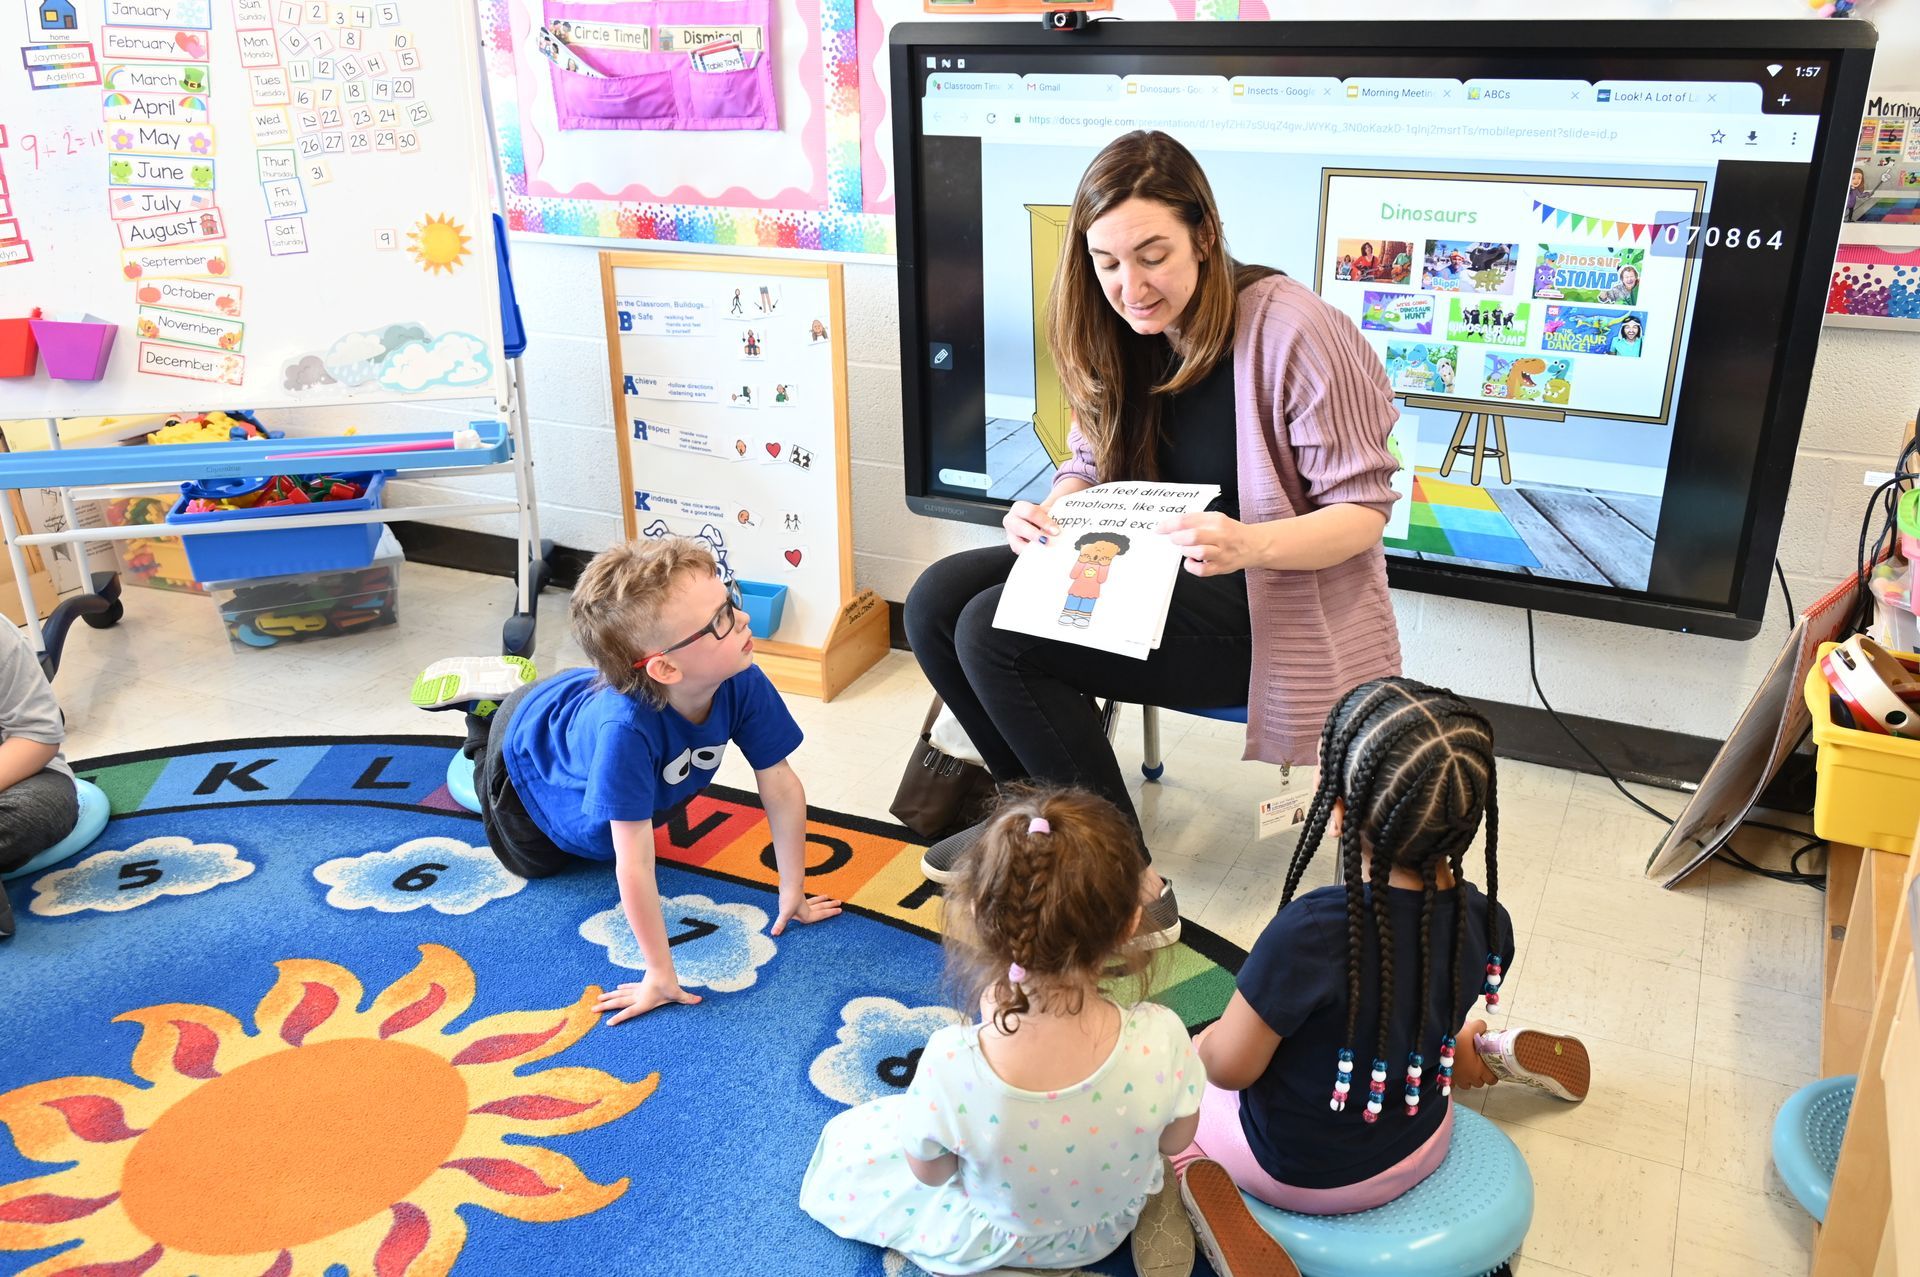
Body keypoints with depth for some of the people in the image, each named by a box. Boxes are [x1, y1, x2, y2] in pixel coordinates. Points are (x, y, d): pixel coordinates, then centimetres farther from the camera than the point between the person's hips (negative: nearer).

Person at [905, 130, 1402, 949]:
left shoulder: (1294, 332, -20)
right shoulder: (1119, 336, 2)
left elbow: (1363, 507, -16)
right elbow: (1089, 465, 12)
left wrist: (1248, 545, -35)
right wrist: (1049, 514, -13)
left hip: (1269, 603, -8)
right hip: (1141, 575, 8)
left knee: (996, 635, -23)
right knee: (938, 602, -6)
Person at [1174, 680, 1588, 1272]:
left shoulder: (1310, 934, -40)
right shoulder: (1487, 924, -20)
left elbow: (1229, 1067, -25)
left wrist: (1207, 1041, -3)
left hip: (1302, 1171, -5)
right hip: (1419, 1149, 5)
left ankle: (1196, 1183, -2)